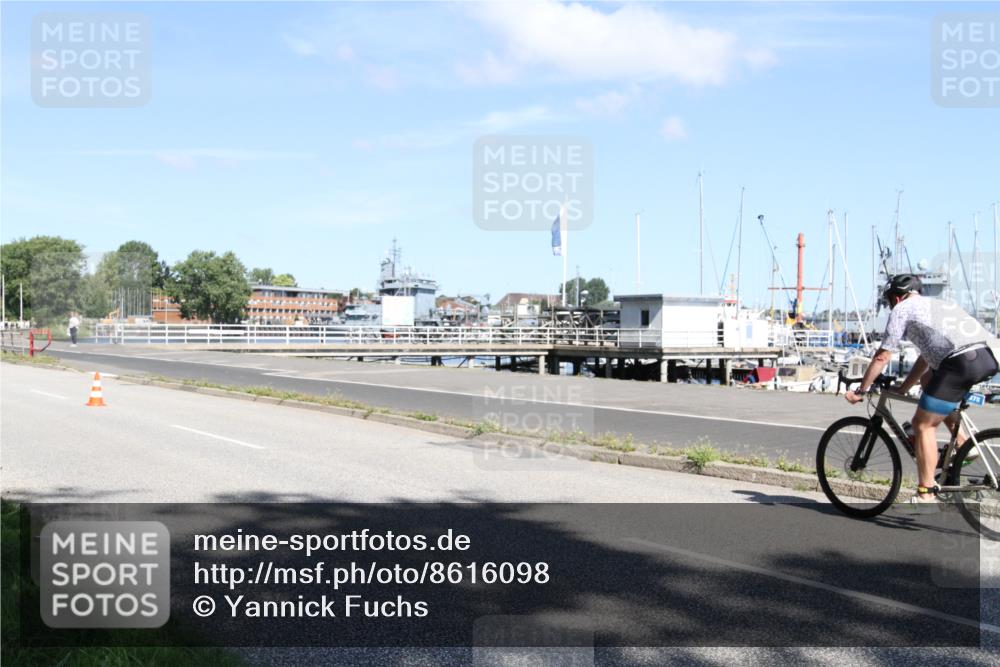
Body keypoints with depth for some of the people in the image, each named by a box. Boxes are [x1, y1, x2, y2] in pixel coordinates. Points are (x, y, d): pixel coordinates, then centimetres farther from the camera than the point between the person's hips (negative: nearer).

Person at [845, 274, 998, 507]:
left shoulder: (902, 309, 12)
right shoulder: (938, 304, 35)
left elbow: (882, 357, 10)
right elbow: (927, 356, 39)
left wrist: (860, 391, 20)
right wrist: (902, 389, 44)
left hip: (962, 362, -8)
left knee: (922, 424, 3)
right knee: (928, 379, 32)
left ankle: (926, 495, 3)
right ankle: (964, 444, 25)